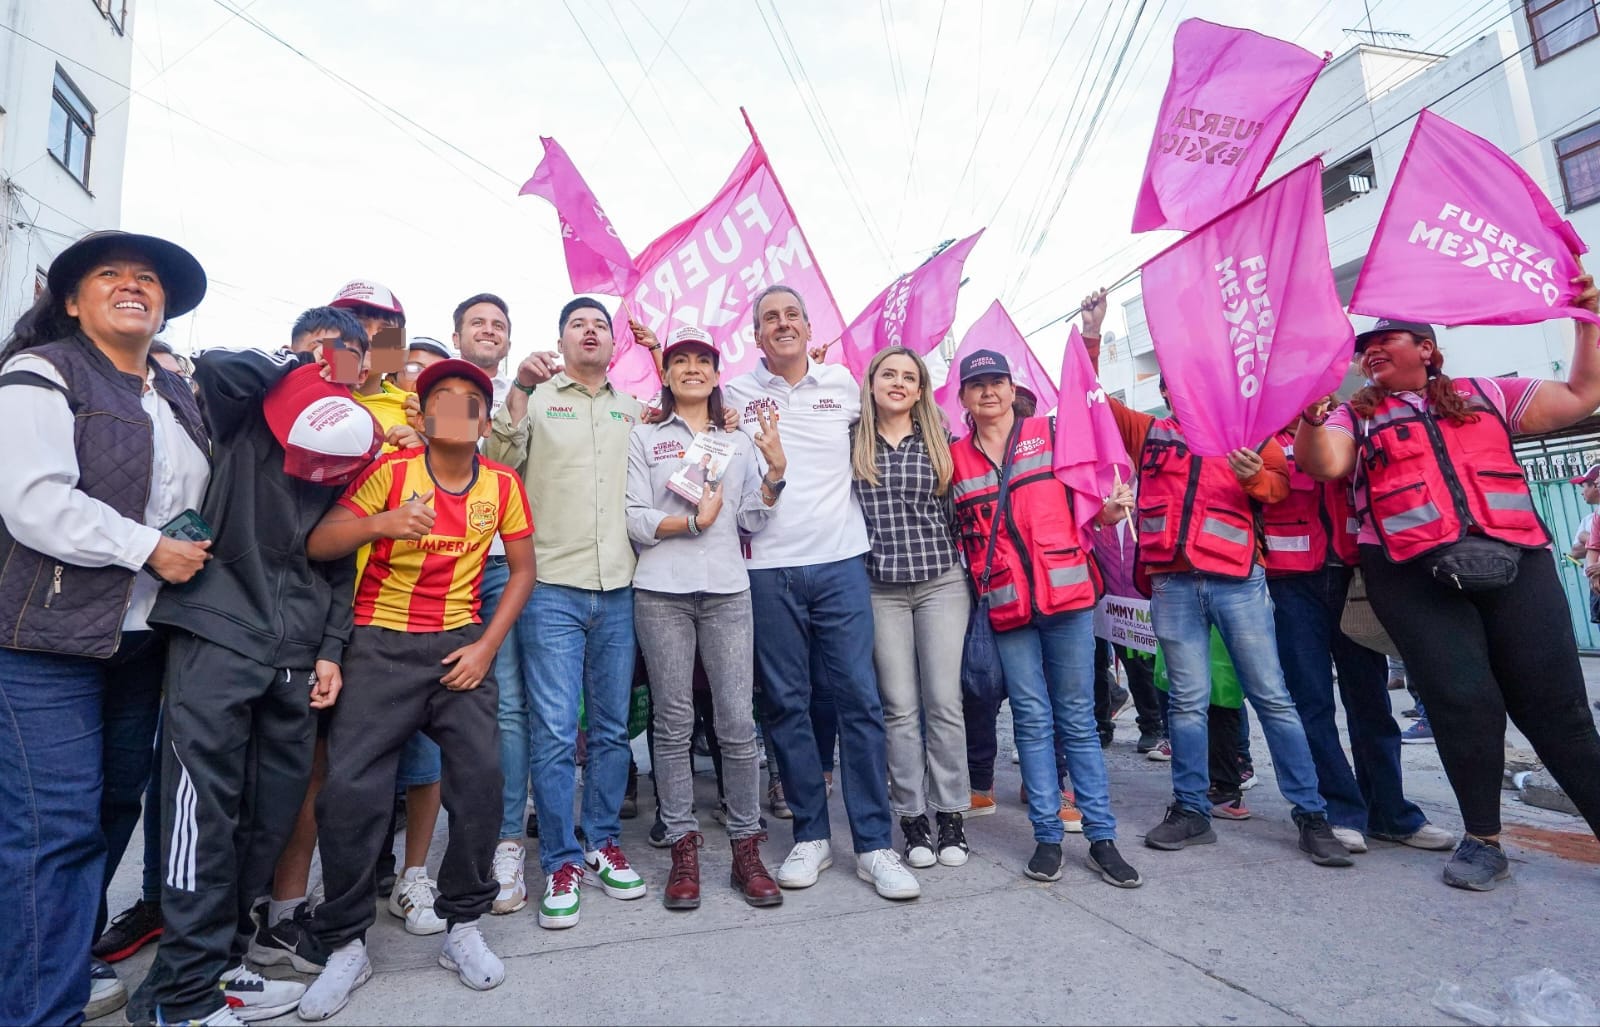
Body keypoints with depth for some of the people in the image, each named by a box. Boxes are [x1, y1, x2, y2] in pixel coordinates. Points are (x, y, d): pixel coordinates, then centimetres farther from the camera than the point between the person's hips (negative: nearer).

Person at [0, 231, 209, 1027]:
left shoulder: (178, 395, 16)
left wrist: (198, 556, 13)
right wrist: (149, 549, -15)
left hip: (142, 639, 7)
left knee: (115, 807, 14)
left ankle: (67, 962, 32)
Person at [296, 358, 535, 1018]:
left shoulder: (502, 484, 1)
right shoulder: (391, 470, -6)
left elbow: (523, 569, 6)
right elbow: (316, 545, -10)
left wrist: (487, 645, -3)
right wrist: (379, 523, -30)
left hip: (461, 642, 2)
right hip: (382, 642, -1)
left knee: (480, 780, -6)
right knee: (350, 789, -7)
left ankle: (464, 928, 16)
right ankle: (346, 946, 15)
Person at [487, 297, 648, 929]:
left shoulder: (632, 410, 16)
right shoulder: (537, 398, 5)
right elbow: (500, 461, -6)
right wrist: (520, 390, -18)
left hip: (618, 590, 4)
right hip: (552, 589, -3)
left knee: (612, 729, 11)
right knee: (555, 733, -2)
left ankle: (602, 843, 26)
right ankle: (560, 861, 13)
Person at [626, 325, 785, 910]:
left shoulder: (739, 443, 17)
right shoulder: (645, 438, 9)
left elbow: (751, 523, 9)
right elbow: (635, 521, 0)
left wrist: (775, 469, -2)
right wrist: (693, 521, -12)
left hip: (728, 592, 2)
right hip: (662, 592, -1)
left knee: (737, 723, -2)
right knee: (673, 723, 3)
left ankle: (747, 850, 11)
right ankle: (683, 851, 15)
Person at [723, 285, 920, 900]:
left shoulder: (843, 383, 11)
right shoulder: (737, 393, 7)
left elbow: (874, 416, 30)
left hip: (841, 561, 1)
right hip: (768, 568, 0)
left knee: (860, 698, -1)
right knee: (786, 703, 5)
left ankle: (874, 844, 10)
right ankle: (811, 836, 20)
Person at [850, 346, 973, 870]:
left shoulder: (940, 440, 6)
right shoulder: (851, 442, 5)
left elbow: (958, 507, 11)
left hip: (941, 581, 0)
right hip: (880, 588, 0)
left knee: (944, 702, 2)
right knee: (900, 706, 3)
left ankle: (951, 815, 15)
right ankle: (912, 817, 15)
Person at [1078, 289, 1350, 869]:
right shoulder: (1148, 432, 16)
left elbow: (1281, 484, 7)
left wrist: (1256, 477, -14)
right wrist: (1091, 338, 11)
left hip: (1237, 578, -1)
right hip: (1172, 583, 2)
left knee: (1272, 695, 1)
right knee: (1187, 700, 7)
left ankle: (1312, 815, 11)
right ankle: (1191, 811, 16)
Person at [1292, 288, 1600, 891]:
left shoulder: (1485, 394, 19)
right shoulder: (1356, 417, 13)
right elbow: (1323, 463, -6)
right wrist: (1314, 409, -21)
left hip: (1513, 559, 2)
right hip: (1414, 575, -1)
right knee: (1463, 701, -5)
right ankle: (1483, 840, 11)